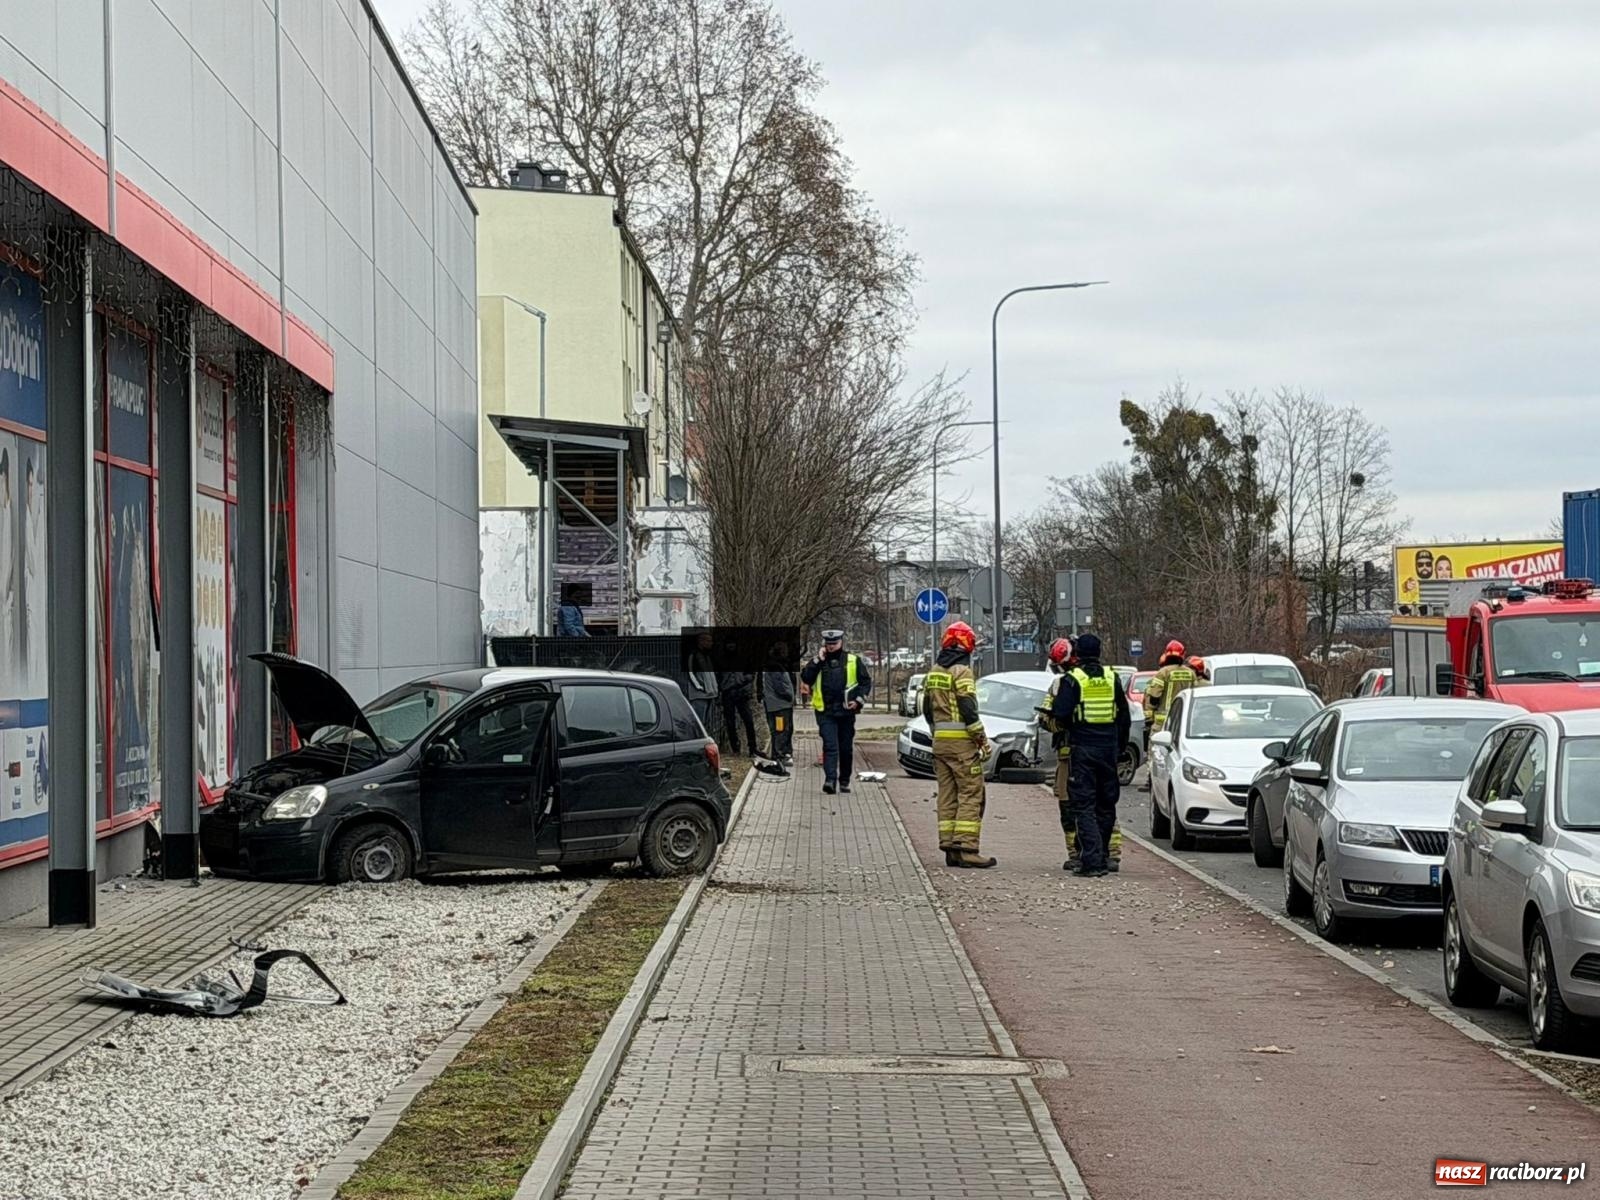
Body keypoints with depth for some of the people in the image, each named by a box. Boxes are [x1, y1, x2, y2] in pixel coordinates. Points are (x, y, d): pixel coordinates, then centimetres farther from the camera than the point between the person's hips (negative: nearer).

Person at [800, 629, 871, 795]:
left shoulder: (853, 661, 7)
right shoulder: (818, 662, 8)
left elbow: (866, 682, 9)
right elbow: (805, 677, -5)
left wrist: (858, 700, -5)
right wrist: (818, 660, -9)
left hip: (846, 712, 1)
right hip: (825, 712, -1)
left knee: (846, 748, 8)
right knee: (830, 746, -14)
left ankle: (844, 781, 20)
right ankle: (830, 780, -23)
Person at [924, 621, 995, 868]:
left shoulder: (934, 672, 13)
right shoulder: (961, 671, -12)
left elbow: (927, 710, 19)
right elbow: (969, 710, -18)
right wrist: (983, 741, -14)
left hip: (940, 740, 8)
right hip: (962, 741, -8)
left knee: (947, 795, 10)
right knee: (971, 794, -6)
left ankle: (949, 847, 10)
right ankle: (966, 849, -12)